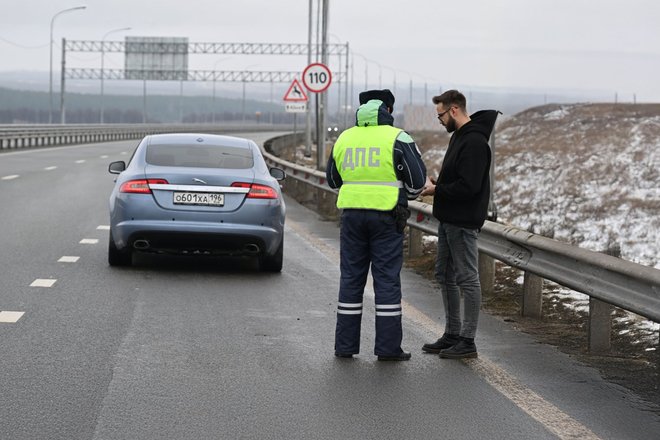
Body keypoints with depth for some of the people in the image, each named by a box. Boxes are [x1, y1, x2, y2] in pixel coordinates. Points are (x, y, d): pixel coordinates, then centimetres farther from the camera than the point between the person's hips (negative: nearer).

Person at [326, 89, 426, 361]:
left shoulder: (344, 138, 9)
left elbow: (333, 180, 18)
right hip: (386, 216, -4)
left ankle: (345, 344, 10)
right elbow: (418, 178, -6)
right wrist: (408, 195, 14)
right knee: (387, 279, 0)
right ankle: (388, 347, 0)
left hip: (352, 213, 4)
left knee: (351, 277, 8)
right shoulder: (397, 138, -5)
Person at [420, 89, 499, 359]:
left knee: (467, 279, -4)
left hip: (463, 222, -11)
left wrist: (436, 190, -14)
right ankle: (452, 335, 24)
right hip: (448, 218, 11)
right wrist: (438, 183, 5)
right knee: (445, 276, 15)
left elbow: (468, 186, -25)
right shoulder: (458, 136, 14)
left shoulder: (474, 142, -18)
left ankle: (467, 342, 1)